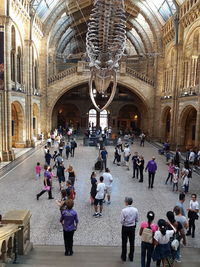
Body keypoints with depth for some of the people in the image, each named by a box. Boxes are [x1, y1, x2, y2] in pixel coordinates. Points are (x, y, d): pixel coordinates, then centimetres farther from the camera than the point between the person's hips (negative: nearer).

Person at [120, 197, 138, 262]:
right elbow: (137, 220, -1)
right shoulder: (135, 210, -11)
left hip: (125, 228, -3)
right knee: (132, 242, 17)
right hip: (133, 227, 3)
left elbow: (122, 221, -17)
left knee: (124, 242, 14)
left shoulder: (124, 210, -22)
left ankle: (124, 257, 28)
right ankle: (131, 257, 31)